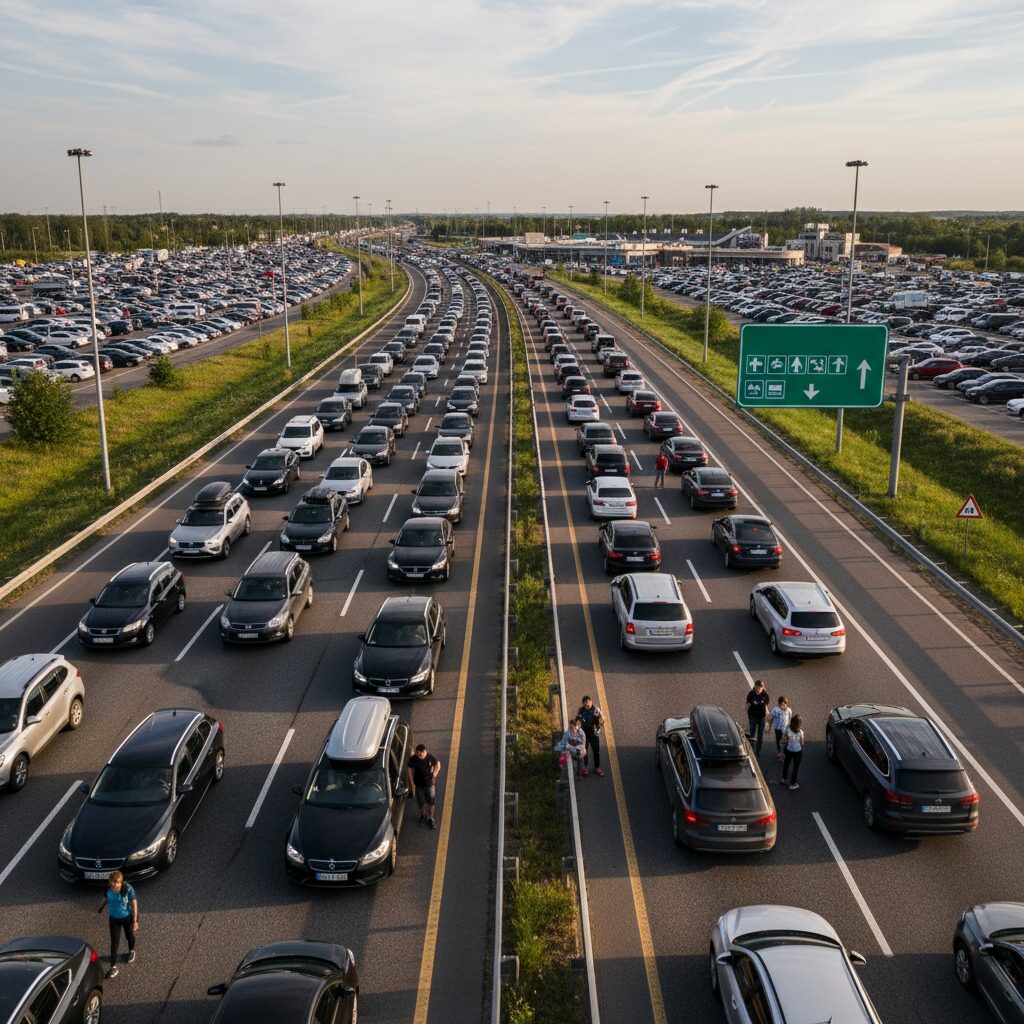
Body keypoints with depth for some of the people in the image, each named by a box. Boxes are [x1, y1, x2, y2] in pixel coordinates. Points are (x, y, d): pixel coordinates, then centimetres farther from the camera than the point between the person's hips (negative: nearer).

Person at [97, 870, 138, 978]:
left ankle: (131, 951, 54)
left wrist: (135, 921, -18)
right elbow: (106, 899, 3)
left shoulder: (128, 889, -30)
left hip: (127, 917, -2)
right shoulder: (108, 889, -20)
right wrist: (100, 909, 17)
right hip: (114, 918, 2)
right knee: (114, 942, 4)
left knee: (129, 935, 23)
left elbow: (134, 904, -21)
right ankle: (114, 967, 16)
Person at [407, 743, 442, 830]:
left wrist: (434, 775, -10)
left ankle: (431, 818, 32)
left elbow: (438, 765, -3)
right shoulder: (413, 759, -20)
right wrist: (412, 783, -7)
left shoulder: (431, 757, -21)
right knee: (421, 802, 18)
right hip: (419, 784, 1)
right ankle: (423, 815, 45)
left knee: (431, 801, 10)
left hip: (430, 783, -1)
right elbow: (410, 770, -7)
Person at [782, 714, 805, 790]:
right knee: (796, 767, 13)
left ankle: (784, 779, 44)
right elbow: (802, 743, -11)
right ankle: (792, 784, 22)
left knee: (786, 764, 25)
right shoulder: (800, 732, -22)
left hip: (788, 750, 3)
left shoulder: (788, 730, -17)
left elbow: (786, 741, -6)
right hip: (798, 751, -3)